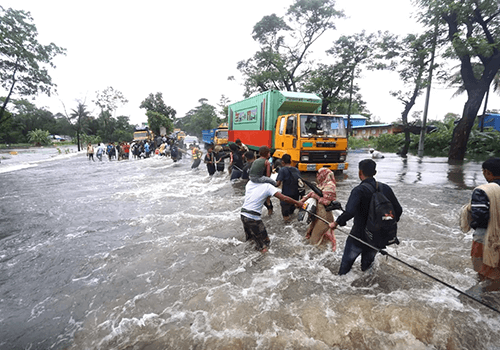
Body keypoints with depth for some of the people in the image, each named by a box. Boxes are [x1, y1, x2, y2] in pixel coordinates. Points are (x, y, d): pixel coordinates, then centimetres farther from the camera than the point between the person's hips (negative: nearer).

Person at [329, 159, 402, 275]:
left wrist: (336, 223, -20)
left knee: (347, 261, 16)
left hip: (359, 236, -5)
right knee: (368, 260, 27)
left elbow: (349, 212, -35)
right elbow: (398, 210, 5)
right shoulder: (385, 188, -3)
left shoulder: (359, 190, -22)